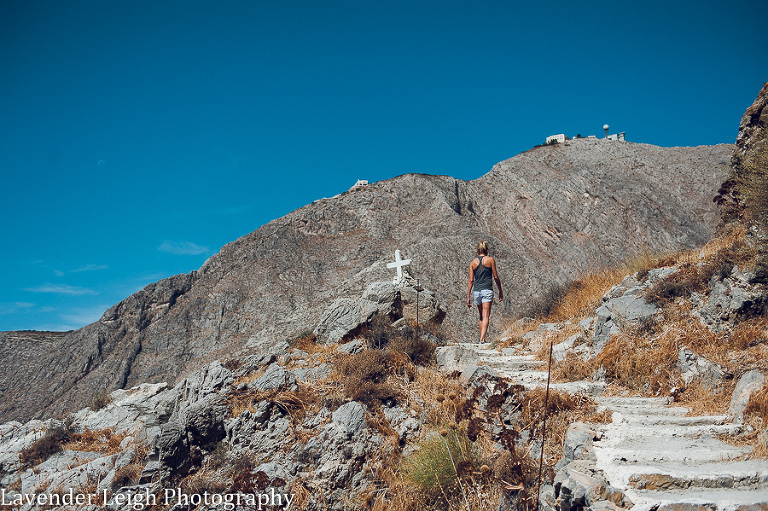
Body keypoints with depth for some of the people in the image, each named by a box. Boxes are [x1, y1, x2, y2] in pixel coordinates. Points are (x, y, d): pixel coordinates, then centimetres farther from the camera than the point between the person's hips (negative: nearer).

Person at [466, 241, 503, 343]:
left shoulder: (473, 262, 8)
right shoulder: (490, 260, 1)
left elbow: (471, 280, 4)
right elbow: (496, 277, 1)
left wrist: (468, 297, 6)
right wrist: (500, 291, 11)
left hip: (476, 291, 4)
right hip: (487, 290, -4)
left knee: (481, 316, 16)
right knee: (486, 316, -8)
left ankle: (481, 338, 19)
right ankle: (482, 339, -20)